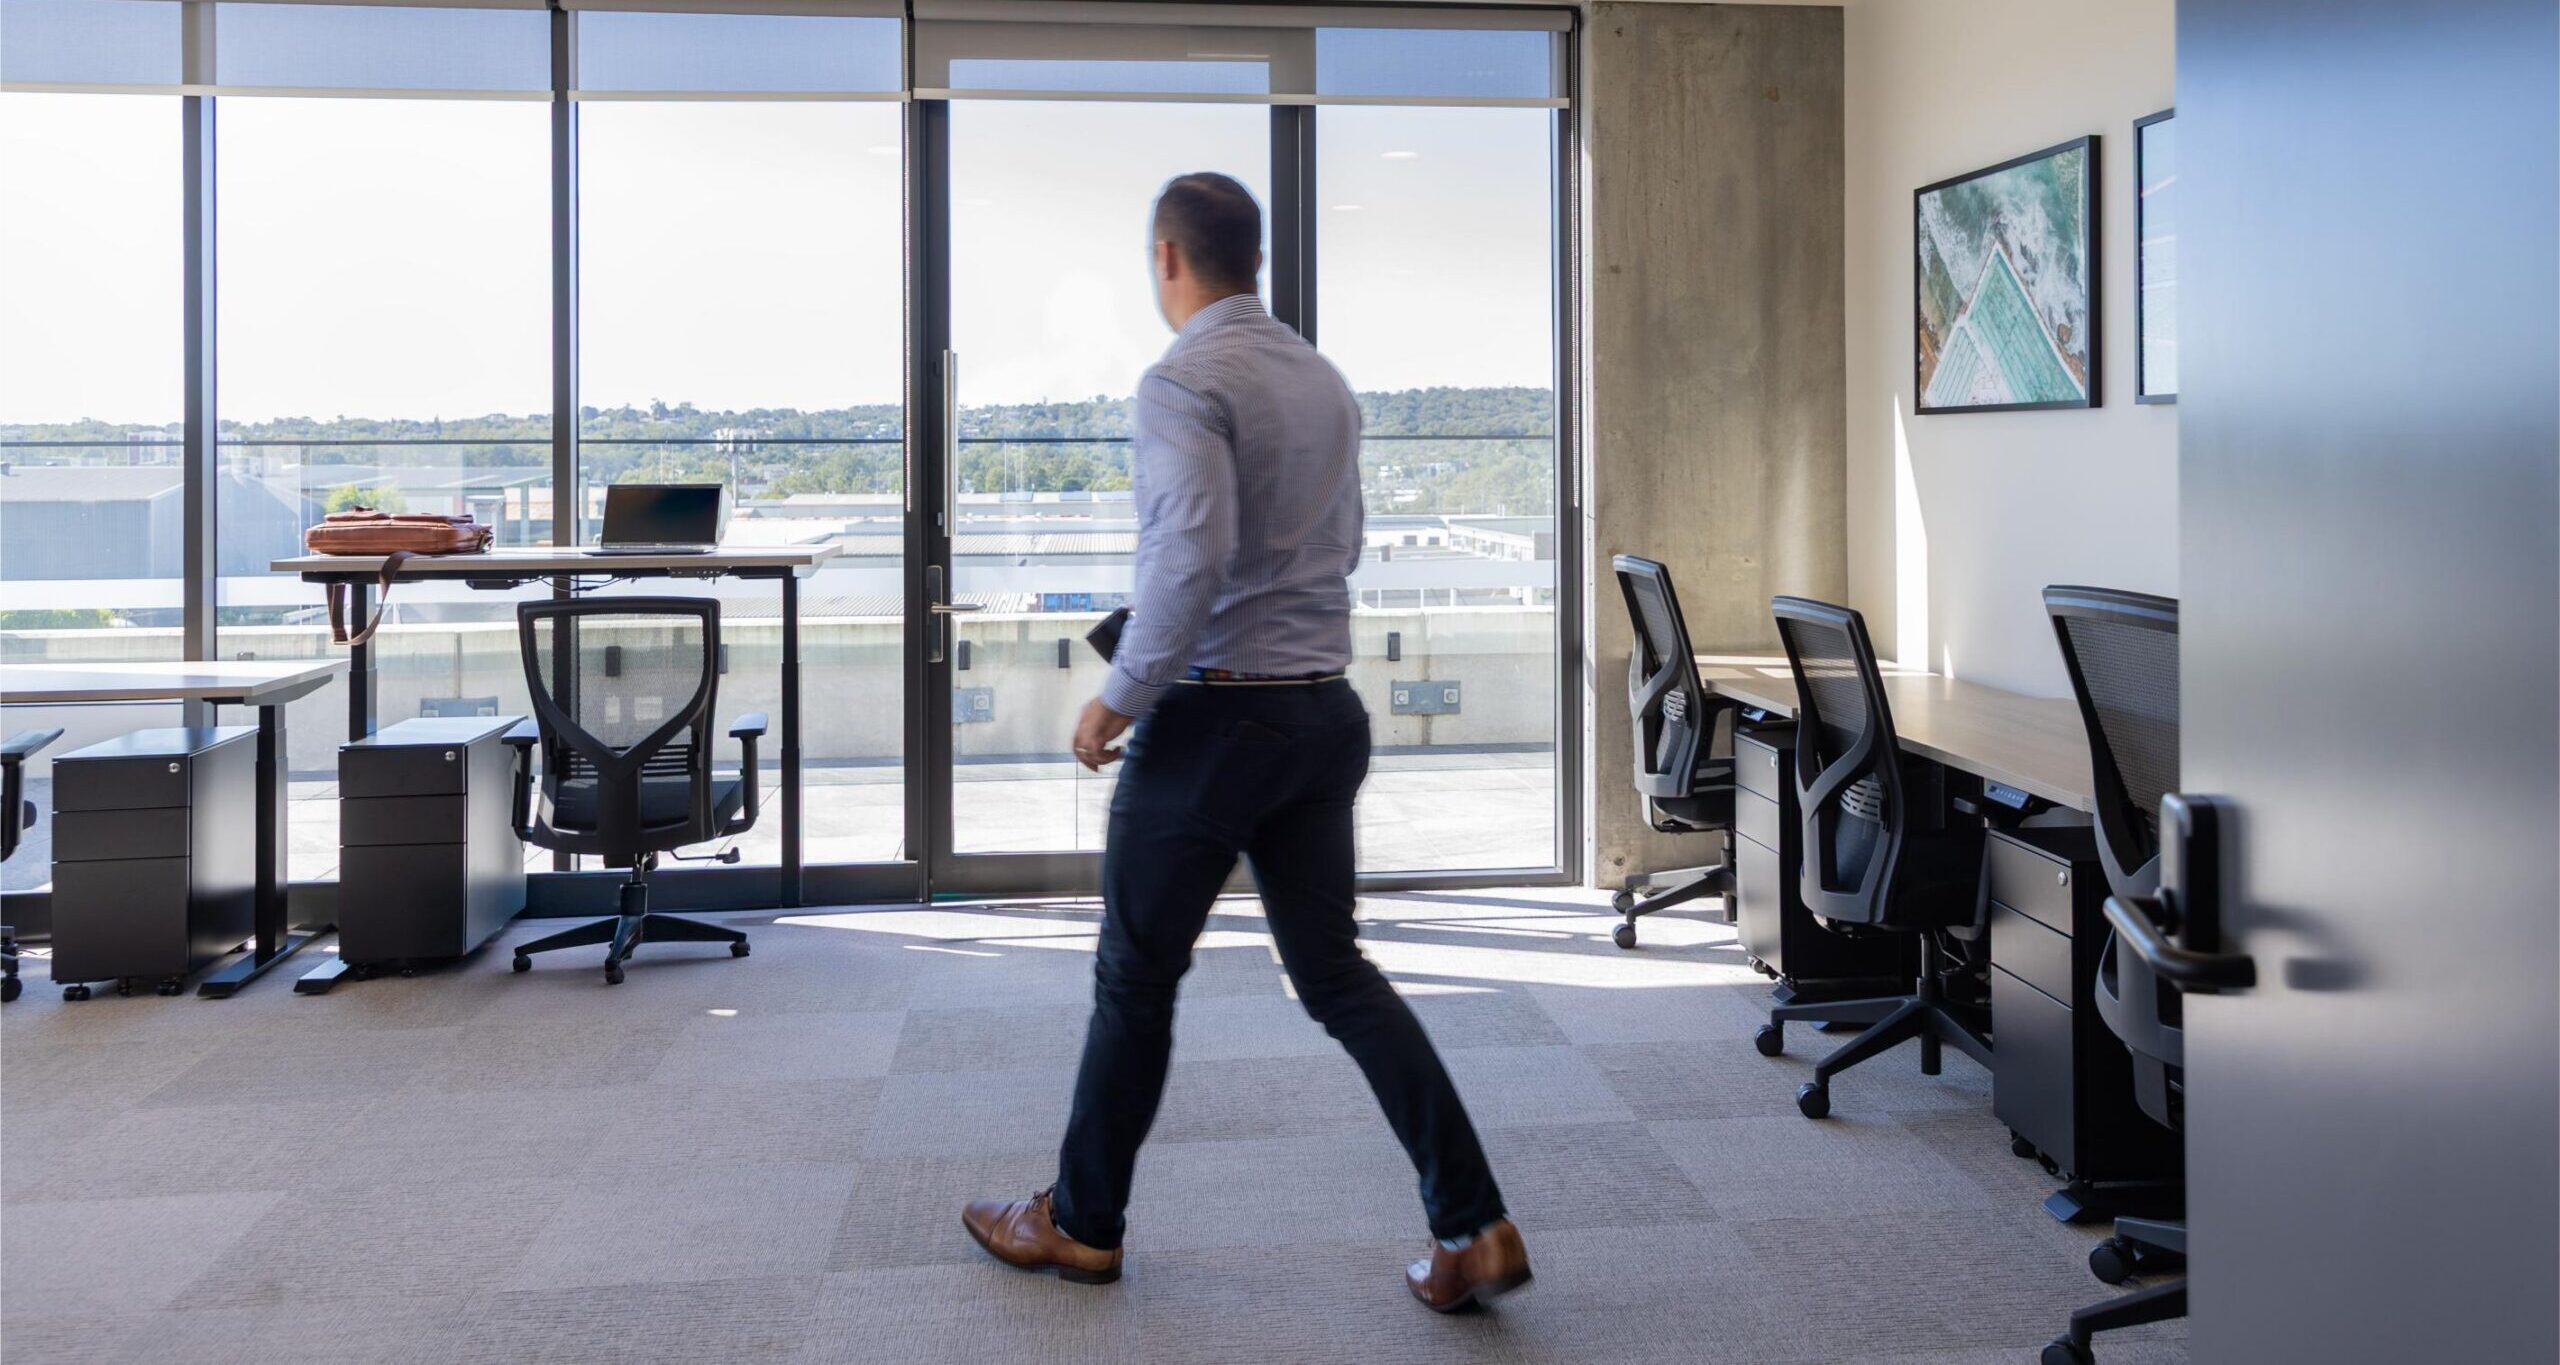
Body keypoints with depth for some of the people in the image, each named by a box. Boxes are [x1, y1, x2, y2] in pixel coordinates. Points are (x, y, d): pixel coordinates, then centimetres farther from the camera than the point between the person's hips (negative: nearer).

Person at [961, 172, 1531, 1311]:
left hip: (1211, 717, -7)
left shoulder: (1184, 380, -13)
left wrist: (1120, 697, -16)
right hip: (1325, 709, 7)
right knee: (1334, 971, 12)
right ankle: (1472, 1226, 6)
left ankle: (1081, 1225, 26)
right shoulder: (1325, 381, 11)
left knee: (1136, 979, 9)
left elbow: (1194, 550, -26)